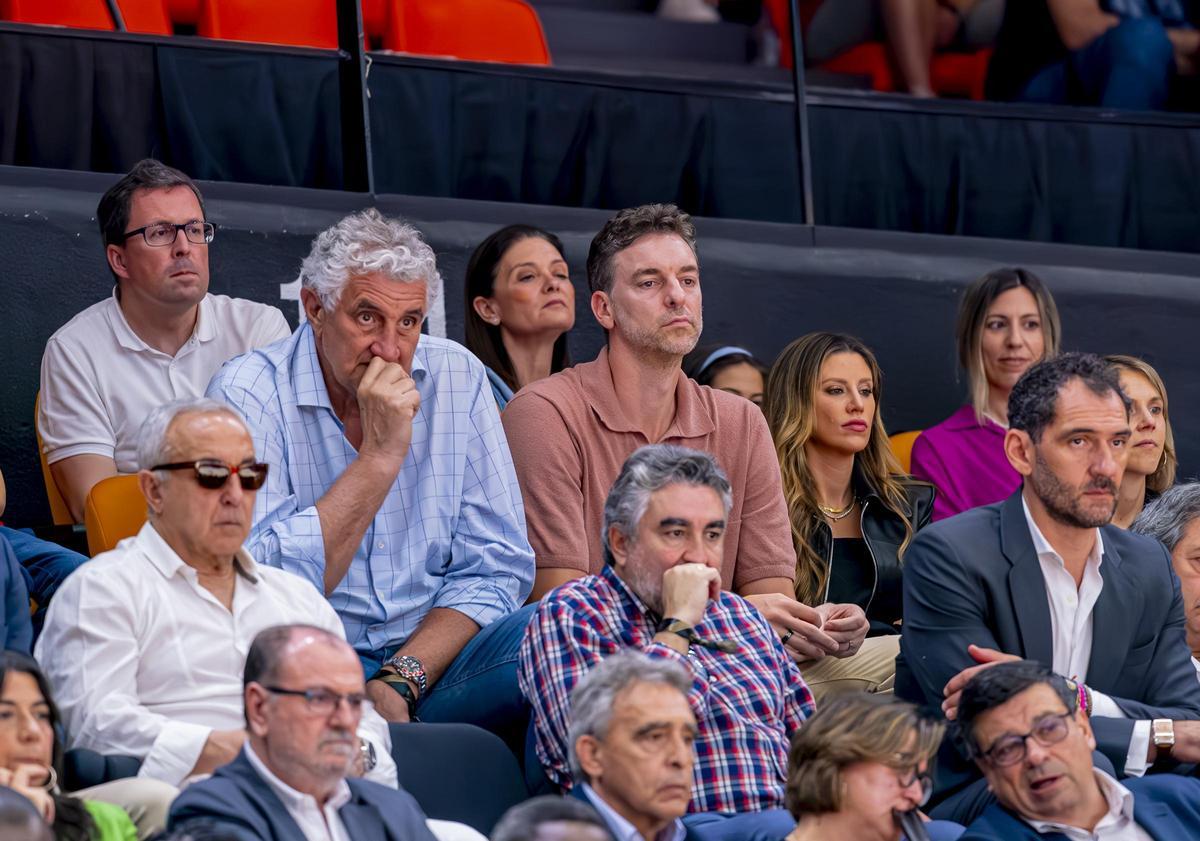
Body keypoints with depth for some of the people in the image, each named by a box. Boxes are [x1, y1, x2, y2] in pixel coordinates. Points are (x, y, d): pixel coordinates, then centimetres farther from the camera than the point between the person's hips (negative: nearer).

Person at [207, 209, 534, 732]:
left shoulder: (457, 379, 5)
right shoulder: (249, 394, -7)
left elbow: (495, 567, 4)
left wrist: (400, 681, -11)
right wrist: (380, 455, -20)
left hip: (428, 654, 3)